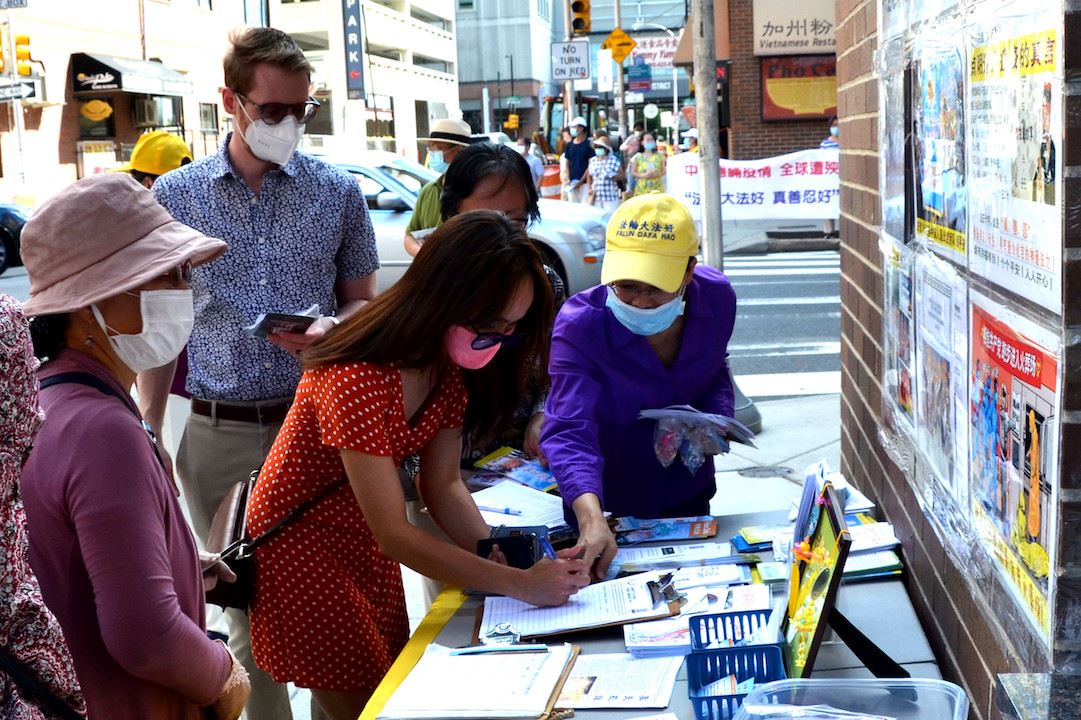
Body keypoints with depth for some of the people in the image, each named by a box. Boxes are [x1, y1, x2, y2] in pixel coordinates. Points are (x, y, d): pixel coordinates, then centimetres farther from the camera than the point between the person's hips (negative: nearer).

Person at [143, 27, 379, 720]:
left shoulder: (338, 191, 2)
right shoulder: (175, 195, 3)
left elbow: (363, 301, 10)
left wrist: (330, 330, -13)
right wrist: (149, 431, 3)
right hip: (218, 435, 1)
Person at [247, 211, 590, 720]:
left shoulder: (448, 365, -7)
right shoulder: (359, 378, -34)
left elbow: (443, 485, -5)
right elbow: (393, 535, -33)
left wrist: (498, 556, -22)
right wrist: (521, 584, -35)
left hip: (366, 541, 8)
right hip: (300, 545, -8)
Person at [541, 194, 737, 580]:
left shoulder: (717, 298, -18)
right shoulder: (579, 325, -31)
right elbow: (569, 431, -41)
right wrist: (591, 518, -57)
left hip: (687, 492, 4)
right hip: (608, 502, -3)